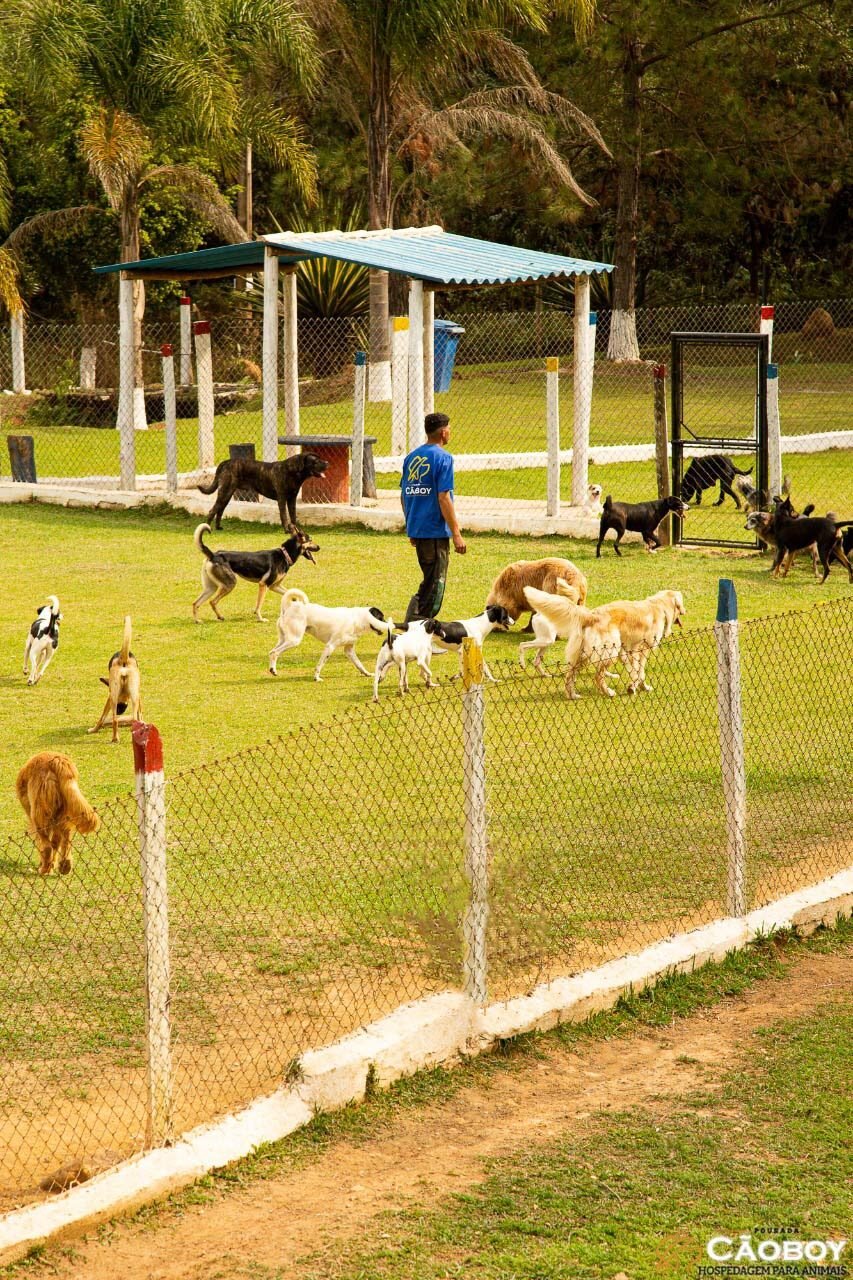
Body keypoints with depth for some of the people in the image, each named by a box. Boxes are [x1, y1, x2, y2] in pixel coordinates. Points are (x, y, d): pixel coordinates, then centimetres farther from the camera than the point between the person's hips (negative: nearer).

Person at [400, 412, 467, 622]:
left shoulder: (411, 457, 9)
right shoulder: (442, 458, -12)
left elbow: (403, 495, 14)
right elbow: (443, 498, -17)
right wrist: (456, 534, -14)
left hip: (416, 530, 7)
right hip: (436, 531, -7)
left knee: (430, 580, 20)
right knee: (434, 584, 1)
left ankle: (414, 619, 16)